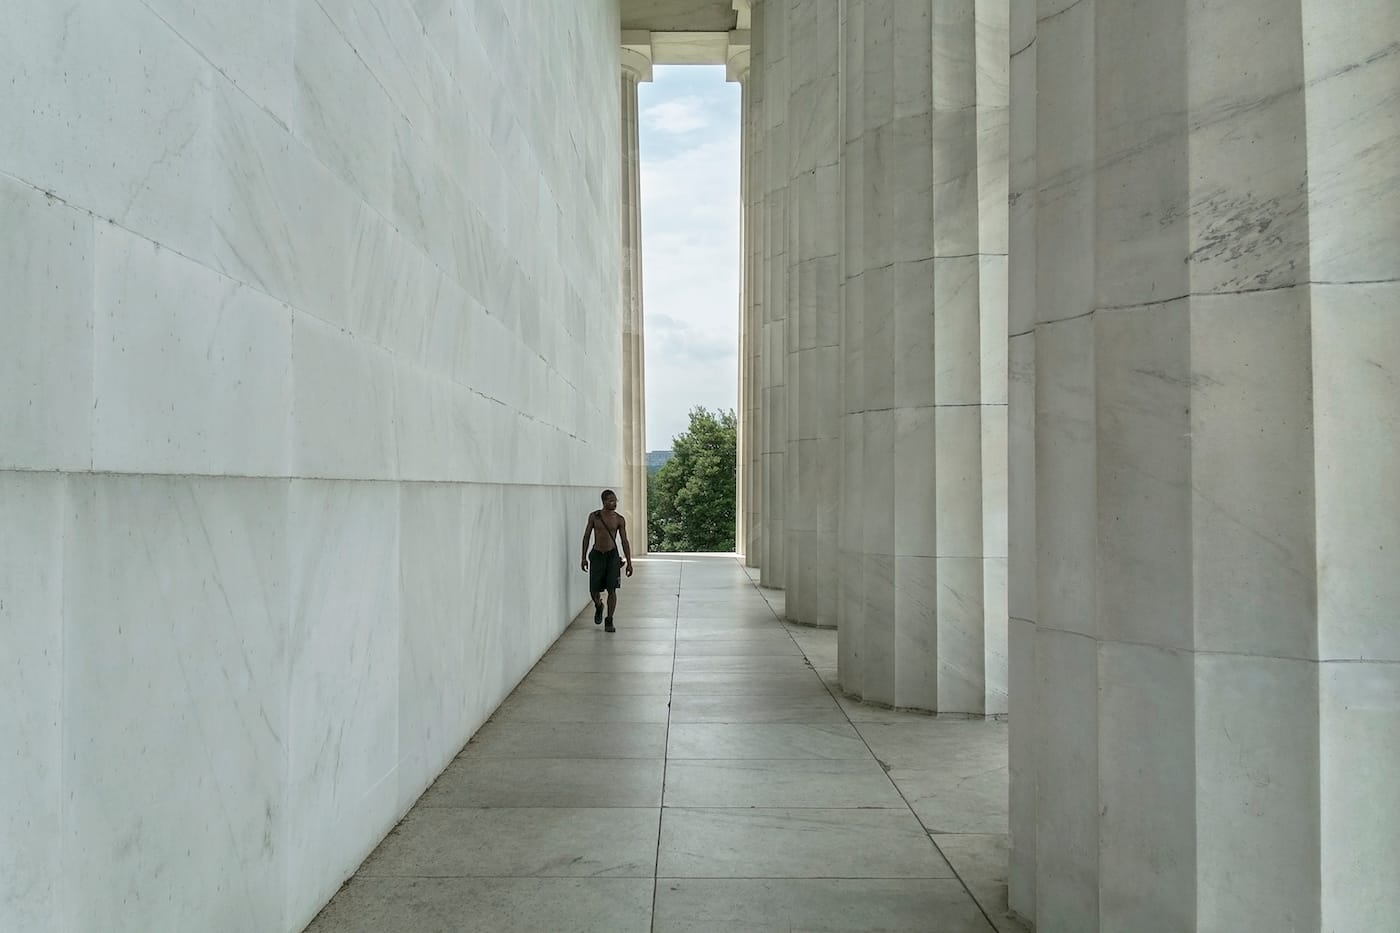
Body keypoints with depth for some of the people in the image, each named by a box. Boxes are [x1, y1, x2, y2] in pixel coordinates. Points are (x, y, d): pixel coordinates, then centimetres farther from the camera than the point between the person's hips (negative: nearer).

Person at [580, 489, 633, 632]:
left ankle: (609, 621, 5)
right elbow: (586, 536, 7)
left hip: (612, 555, 0)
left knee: (612, 589, -6)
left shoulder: (619, 519, -1)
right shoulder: (594, 516, -1)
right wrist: (584, 558, 3)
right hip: (597, 555, 1)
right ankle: (598, 607, 37)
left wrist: (629, 563, 0)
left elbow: (625, 541, 2)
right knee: (594, 590, 2)